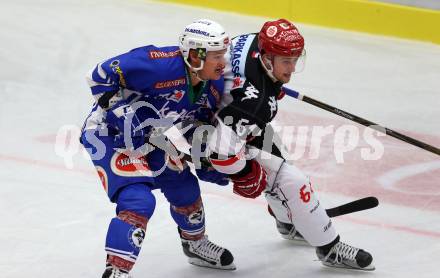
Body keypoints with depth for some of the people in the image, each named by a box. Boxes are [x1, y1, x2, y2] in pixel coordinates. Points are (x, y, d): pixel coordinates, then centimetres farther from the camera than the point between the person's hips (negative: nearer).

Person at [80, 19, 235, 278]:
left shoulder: (214, 85, -7)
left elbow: (203, 124, 10)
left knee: (184, 186, 19)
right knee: (138, 200, -24)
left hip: (151, 138, 9)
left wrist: (212, 164, 0)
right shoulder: (161, 65, -34)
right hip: (109, 133, -9)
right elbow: (101, 76, -30)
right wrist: (124, 115, -29)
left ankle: (196, 243, 48)